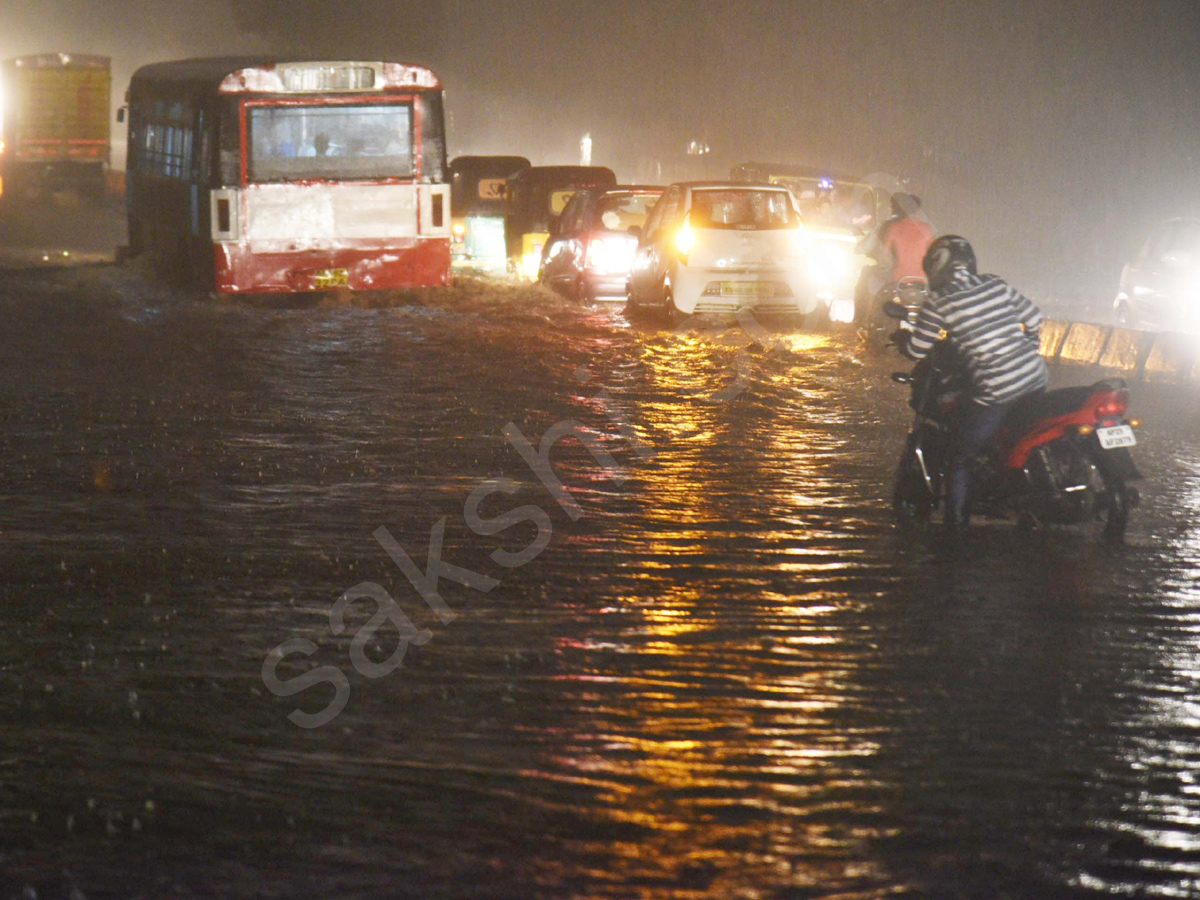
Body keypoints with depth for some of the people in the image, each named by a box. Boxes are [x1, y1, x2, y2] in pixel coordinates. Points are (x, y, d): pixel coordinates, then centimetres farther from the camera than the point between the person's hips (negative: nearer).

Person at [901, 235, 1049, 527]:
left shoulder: (939, 303, -6)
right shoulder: (996, 285, 8)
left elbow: (916, 350, 0)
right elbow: (1034, 318, 14)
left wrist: (900, 341, 22)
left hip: (995, 392, -6)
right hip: (1035, 378, 6)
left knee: (959, 460, 9)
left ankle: (956, 525, 8)